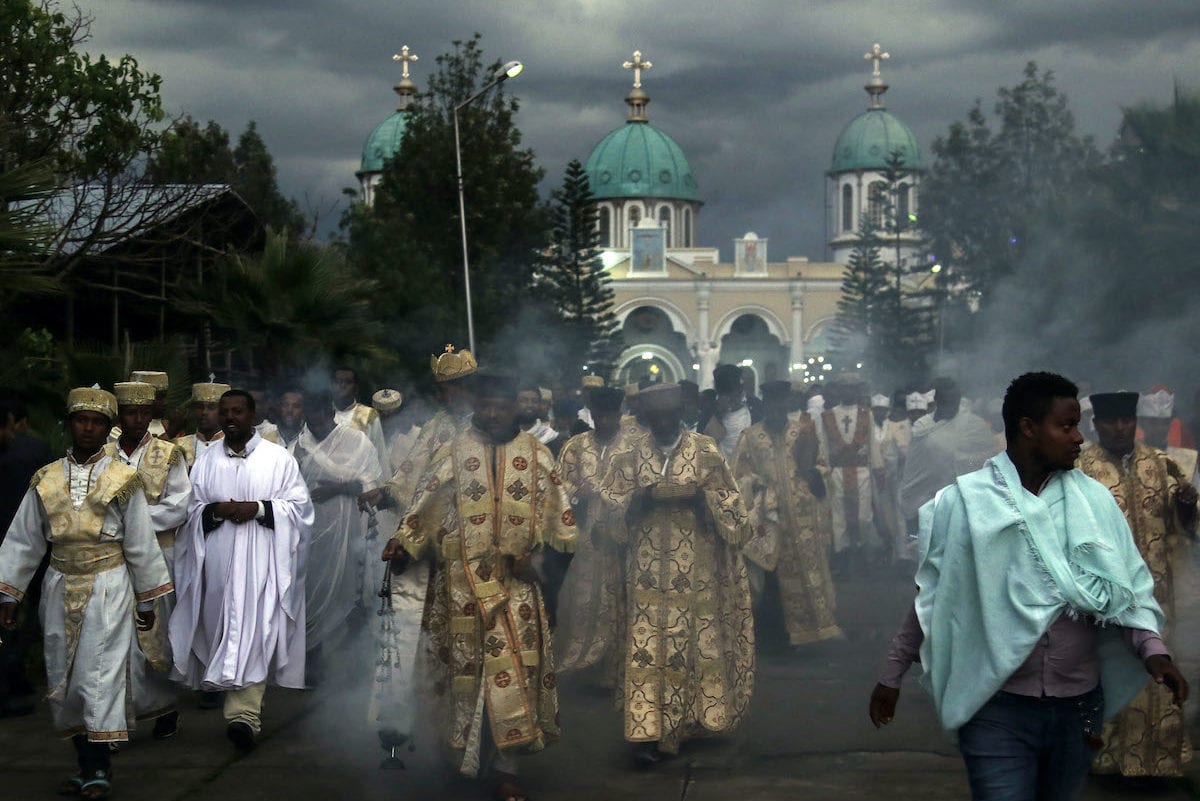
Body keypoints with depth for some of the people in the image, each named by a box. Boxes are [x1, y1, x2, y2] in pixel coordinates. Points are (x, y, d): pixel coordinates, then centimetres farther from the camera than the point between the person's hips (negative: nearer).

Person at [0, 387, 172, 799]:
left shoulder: (123, 480, 0)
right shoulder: (45, 480, 6)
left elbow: (141, 544, 3)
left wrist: (146, 599, 5)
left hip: (108, 589, -3)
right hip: (60, 589, 3)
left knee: (100, 674, -6)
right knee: (62, 679, 6)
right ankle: (85, 764, 16)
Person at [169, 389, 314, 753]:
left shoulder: (279, 459, 3)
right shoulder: (205, 461, 12)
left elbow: (298, 505, 0)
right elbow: (190, 510, 11)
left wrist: (258, 508, -13)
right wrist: (215, 511, -9)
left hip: (261, 561, -4)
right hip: (219, 562, 4)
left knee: (253, 630, -15)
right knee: (224, 631, 6)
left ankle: (244, 714, -23)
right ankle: (243, 707, 20)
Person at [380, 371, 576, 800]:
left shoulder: (535, 454, 7)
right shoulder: (454, 452, 5)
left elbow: (554, 510, 8)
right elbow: (427, 501, 4)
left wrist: (537, 552, -2)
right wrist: (403, 540, -8)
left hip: (514, 581, 0)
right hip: (463, 580, 0)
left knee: (515, 662, -5)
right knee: (468, 662, 3)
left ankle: (506, 765, -1)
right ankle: (468, 755, 19)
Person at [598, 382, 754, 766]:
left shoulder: (706, 452, 0)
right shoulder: (631, 455, 3)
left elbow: (731, 507, 1)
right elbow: (609, 506, 0)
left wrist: (701, 494, -17)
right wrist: (644, 496, -16)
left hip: (697, 573, 0)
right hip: (650, 573, 0)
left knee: (698, 645, 6)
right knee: (648, 648, -4)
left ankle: (694, 717, 22)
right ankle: (648, 731, -5)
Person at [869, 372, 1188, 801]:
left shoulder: (1094, 501, 2)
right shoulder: (965, 501, -5)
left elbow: (1130, 584, 2)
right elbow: (929, 596, 2)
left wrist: (1152, 648, -15)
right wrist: (892, 674, 6)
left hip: (1078, 705, 4)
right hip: (997, 707, -3)